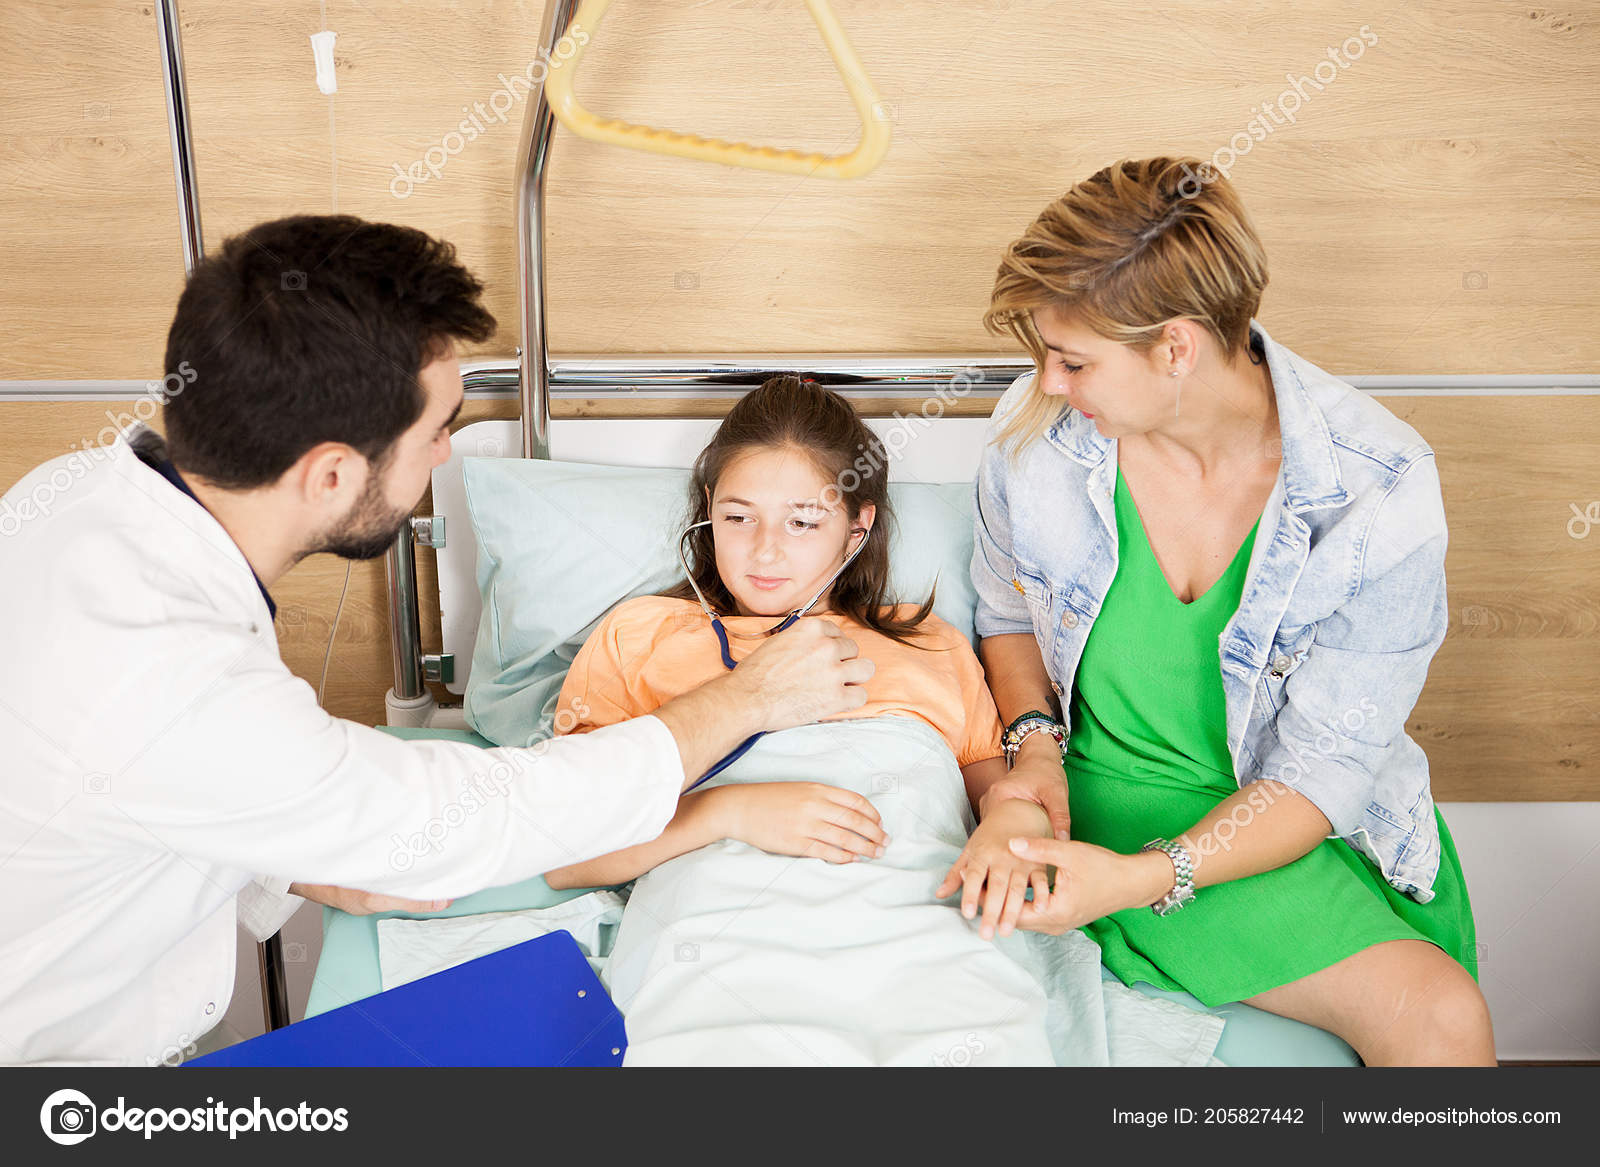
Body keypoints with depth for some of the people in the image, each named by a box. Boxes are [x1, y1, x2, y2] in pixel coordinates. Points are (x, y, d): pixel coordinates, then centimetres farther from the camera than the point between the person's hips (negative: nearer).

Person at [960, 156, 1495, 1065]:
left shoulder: (1382, 492, -17)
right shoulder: (1037, 425, -11)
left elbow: (1324, 769, -15)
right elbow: (1008, 615, 7)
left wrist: (1141, 878, -28)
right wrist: (1037, 745, -12)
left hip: (1296, 822, 2)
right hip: (1096, 794, -1)